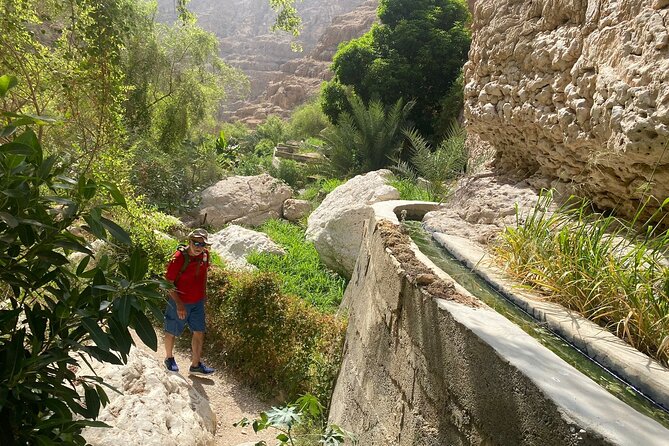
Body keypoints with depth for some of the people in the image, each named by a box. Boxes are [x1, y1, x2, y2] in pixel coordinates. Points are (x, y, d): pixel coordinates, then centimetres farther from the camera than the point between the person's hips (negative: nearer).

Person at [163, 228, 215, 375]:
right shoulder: (179, 257, -23)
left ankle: (196, 365, 22)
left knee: (199, 333, 7)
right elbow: (168, 281, -20)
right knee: (172, 332, 14)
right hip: (179, 302, -5)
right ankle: (169, 358, 39)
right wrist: (178, 303, -24)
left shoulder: (205, 254, -5)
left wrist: (204, 293, 17)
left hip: (198, 302, 5)